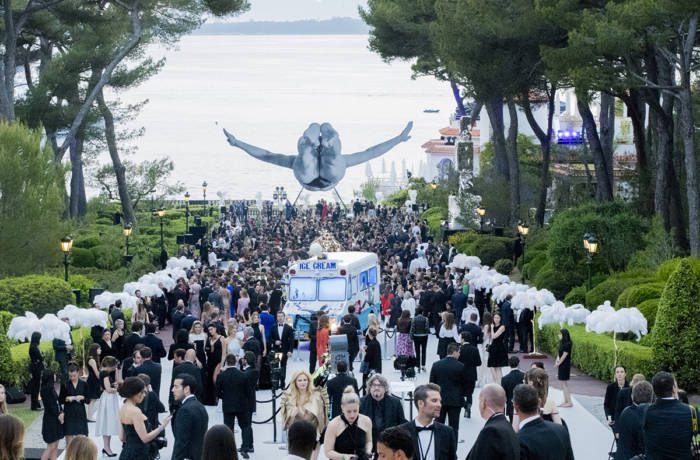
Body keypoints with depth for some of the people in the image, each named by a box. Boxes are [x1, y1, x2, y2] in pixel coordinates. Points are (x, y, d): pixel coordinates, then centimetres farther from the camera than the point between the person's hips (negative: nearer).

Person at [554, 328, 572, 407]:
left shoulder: (567, 344, -17)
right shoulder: (562, 343, 10)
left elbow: (564, 355, -16)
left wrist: (558, 364, -8)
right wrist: (557, 360, -4)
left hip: (565, 365, -9)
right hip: (561, 365, 9)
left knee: (564, 383, -6)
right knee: (563, 384, 12)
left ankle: (569, 402, -3)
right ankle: (565, 401, 17)